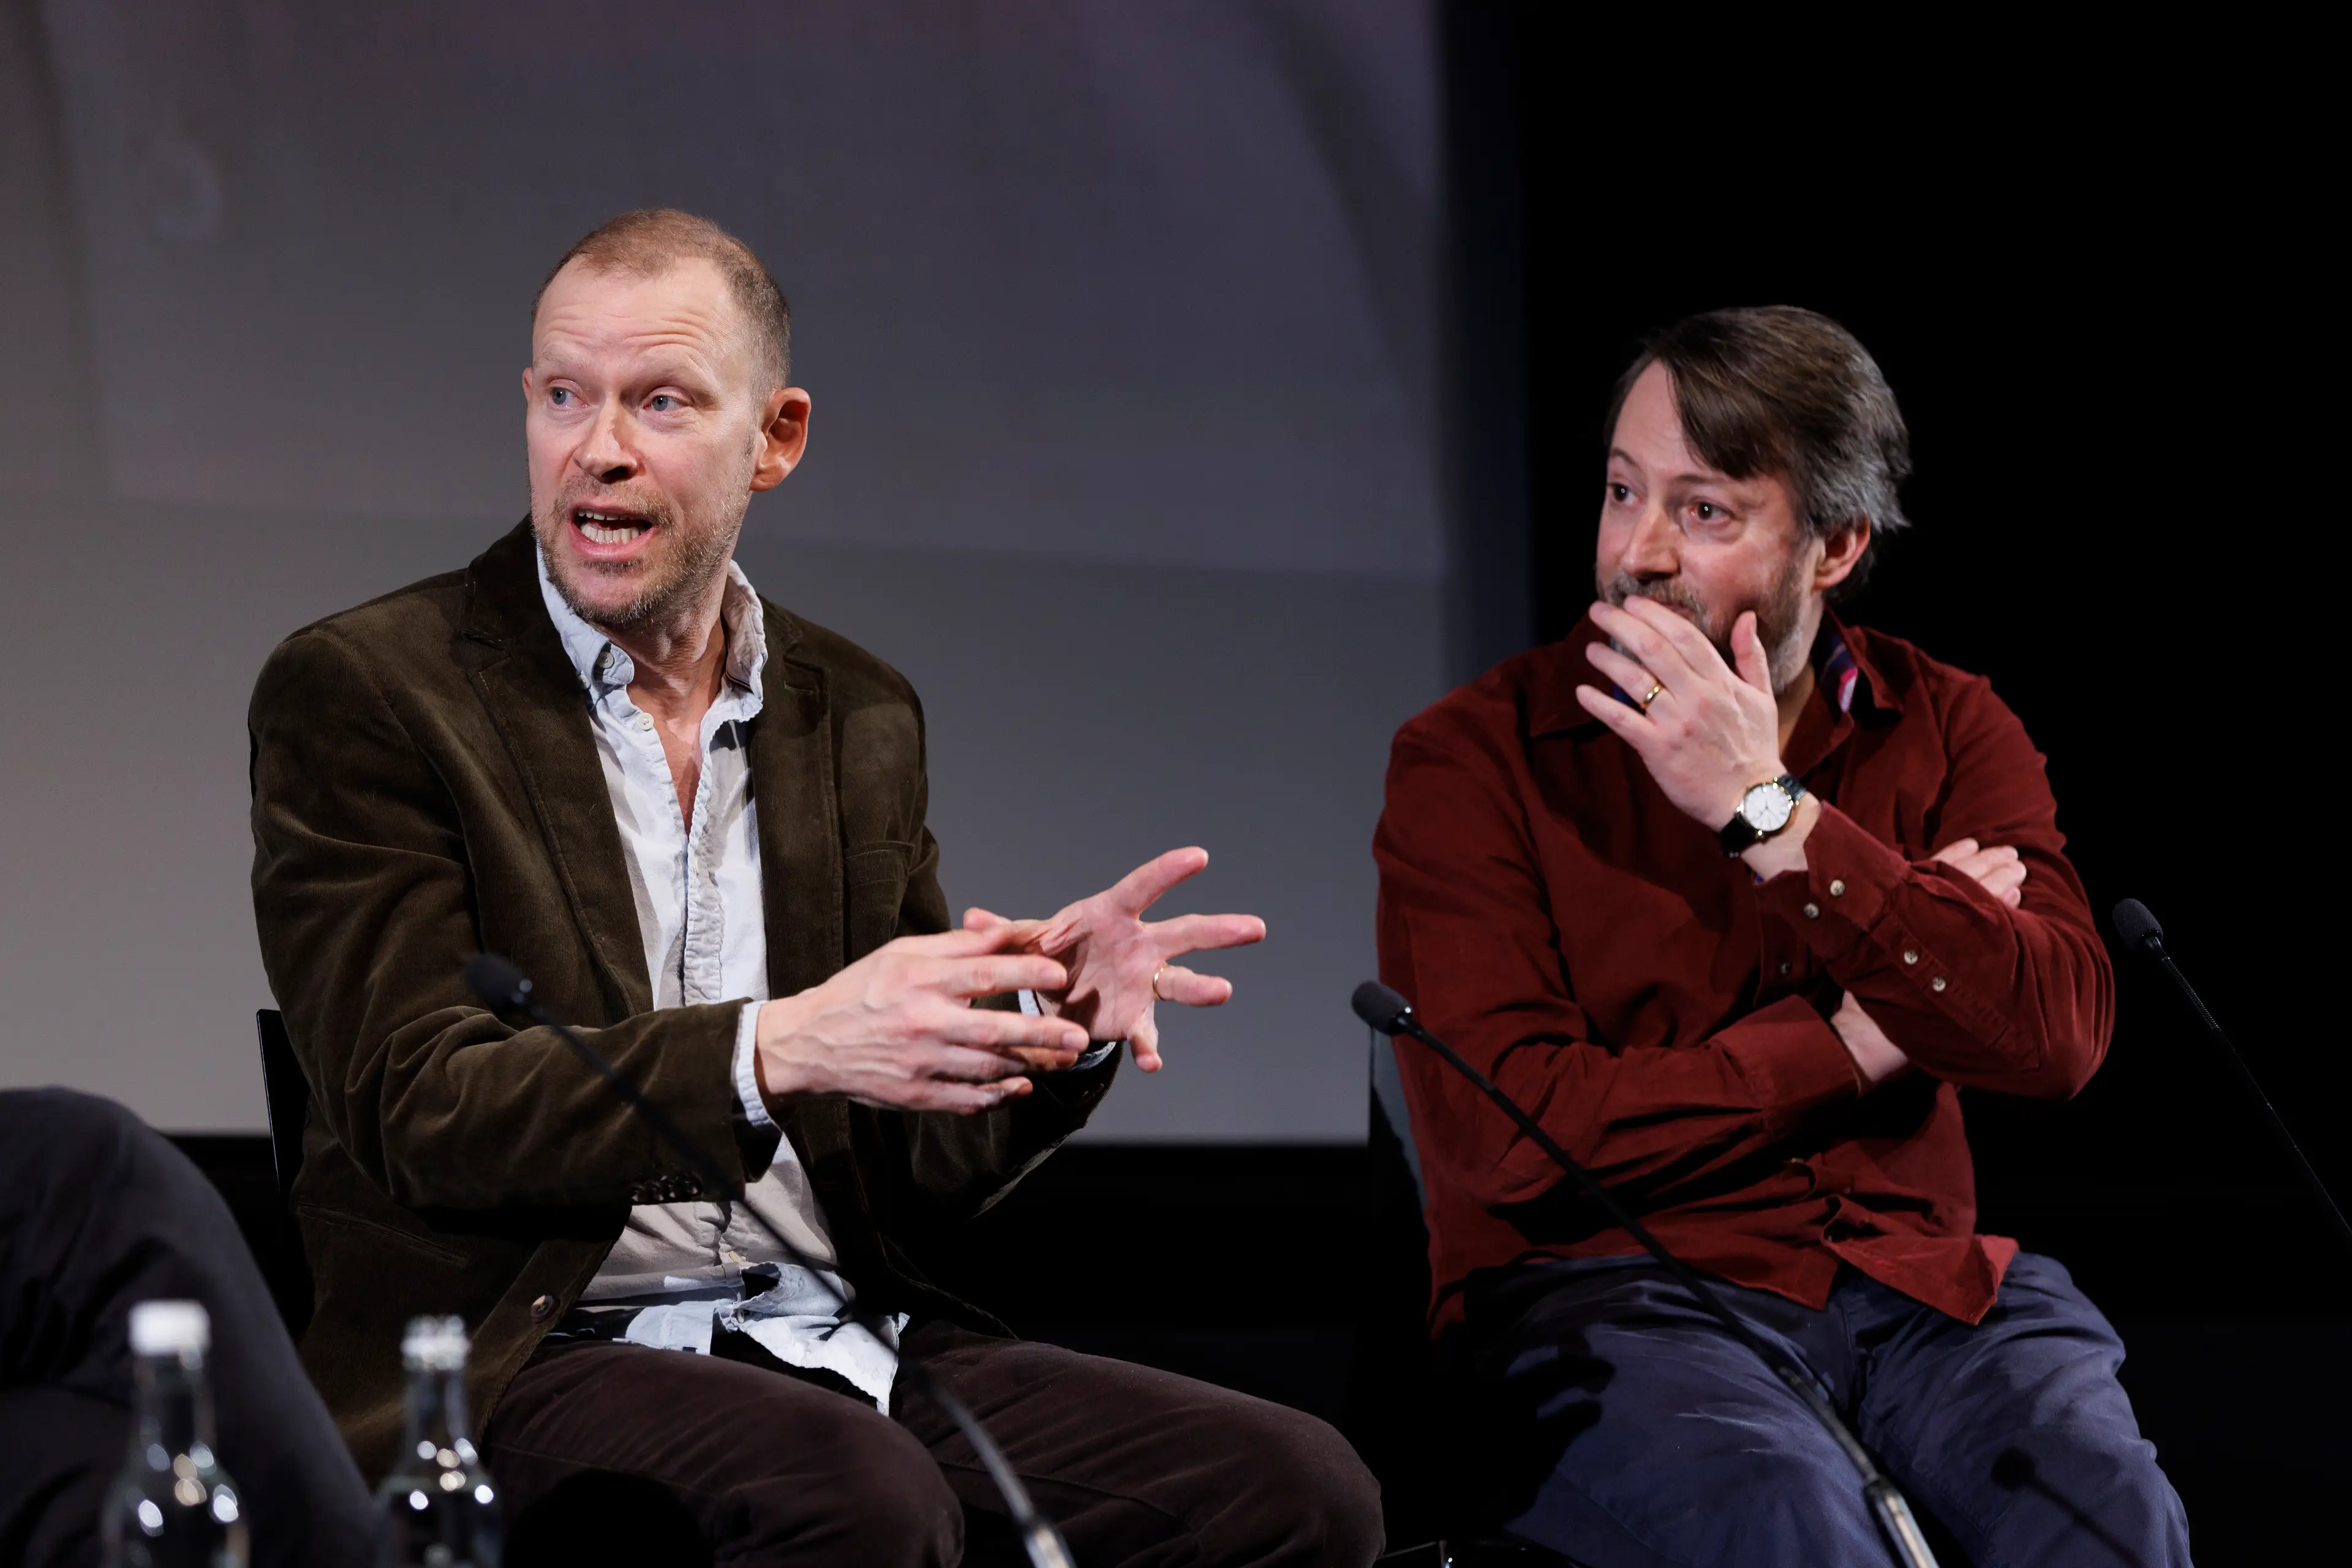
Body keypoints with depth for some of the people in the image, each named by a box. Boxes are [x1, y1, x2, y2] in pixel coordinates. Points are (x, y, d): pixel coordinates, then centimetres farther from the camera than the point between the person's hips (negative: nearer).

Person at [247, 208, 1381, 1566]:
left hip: (840, 1341, 6)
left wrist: (1054, 1026, -6)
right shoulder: (359, 691, -1)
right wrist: (778, 1050, -25)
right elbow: (417, 1108, -12)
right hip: (526, 1354, -5)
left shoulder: (862, 720, 16)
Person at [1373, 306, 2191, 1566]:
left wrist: (1768, 814, -12)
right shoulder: (1475, 756, 2)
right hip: (1601, 1290, -3)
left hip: (1914, 1279, 3)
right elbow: (1503, 1133, -10)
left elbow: (2058, 1036, -7)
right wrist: (1852, 1043, -4)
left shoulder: (1949, 732, 11)